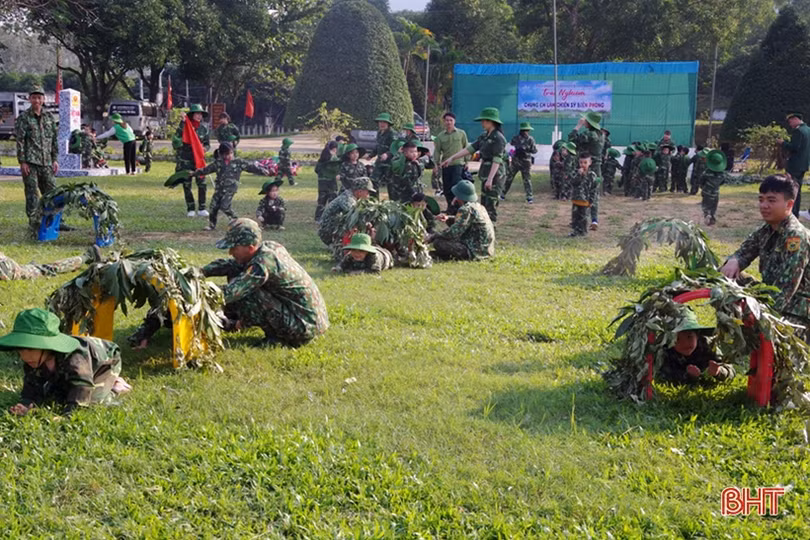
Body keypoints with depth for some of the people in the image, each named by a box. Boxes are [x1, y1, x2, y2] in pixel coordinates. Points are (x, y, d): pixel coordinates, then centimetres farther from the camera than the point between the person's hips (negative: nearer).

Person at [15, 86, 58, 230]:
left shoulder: (49, 117, 12)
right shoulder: (23, 118, -1)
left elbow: (54, 139, 15)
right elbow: (19, 141, -5)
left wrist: (55, 159, 9)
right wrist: (22, 162, -11)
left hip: (46, 162, 4)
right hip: (30, 162, -4)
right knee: (32, 194, -2)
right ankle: (34, 222, 4)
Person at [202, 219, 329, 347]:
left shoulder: (263, 263, -23)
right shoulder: (270, 247, 2)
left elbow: (228, 293, -27)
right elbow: (230, 265, 12)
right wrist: (199, 273, 3)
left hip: (305, 327, -9)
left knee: (242, 295, -16)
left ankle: (276, 337, -5)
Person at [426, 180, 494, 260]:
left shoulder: (466, 209, -18)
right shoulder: (479, 206, 11)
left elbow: (453, 233, -20)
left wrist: (433, 236, -7)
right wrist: (448, 219, 10)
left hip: (476, 253, -10)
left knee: (438, 242, -14)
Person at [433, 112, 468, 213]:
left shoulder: (461, 133, 5)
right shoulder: (440, 136, 8)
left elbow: (466, 148, 10)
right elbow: (437, 151, 6)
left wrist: (466, 161, 5)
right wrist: (436, 164, -3)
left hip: (458, 164, -3)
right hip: (445, 165, 3)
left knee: (456, 185, -14)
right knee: (446, 187, 6)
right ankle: (450, 206, 18)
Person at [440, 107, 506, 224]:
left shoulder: (498, 138, -13)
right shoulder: (484, 136, 14)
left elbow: (497, 160, -20)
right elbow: (469, 149, 15)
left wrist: (490, 179, -27)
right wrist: (451, 158, 12)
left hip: (495, 175, -9)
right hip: (485, 175, 9)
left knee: (491, 205, -8)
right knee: (483, 205, 10)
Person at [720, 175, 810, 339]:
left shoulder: (795, 237, -20)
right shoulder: (767, 230, 6)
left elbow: (786, 285, -27)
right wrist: (733, 261, -17)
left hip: (794, 311, -9)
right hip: (770, 300, 9)